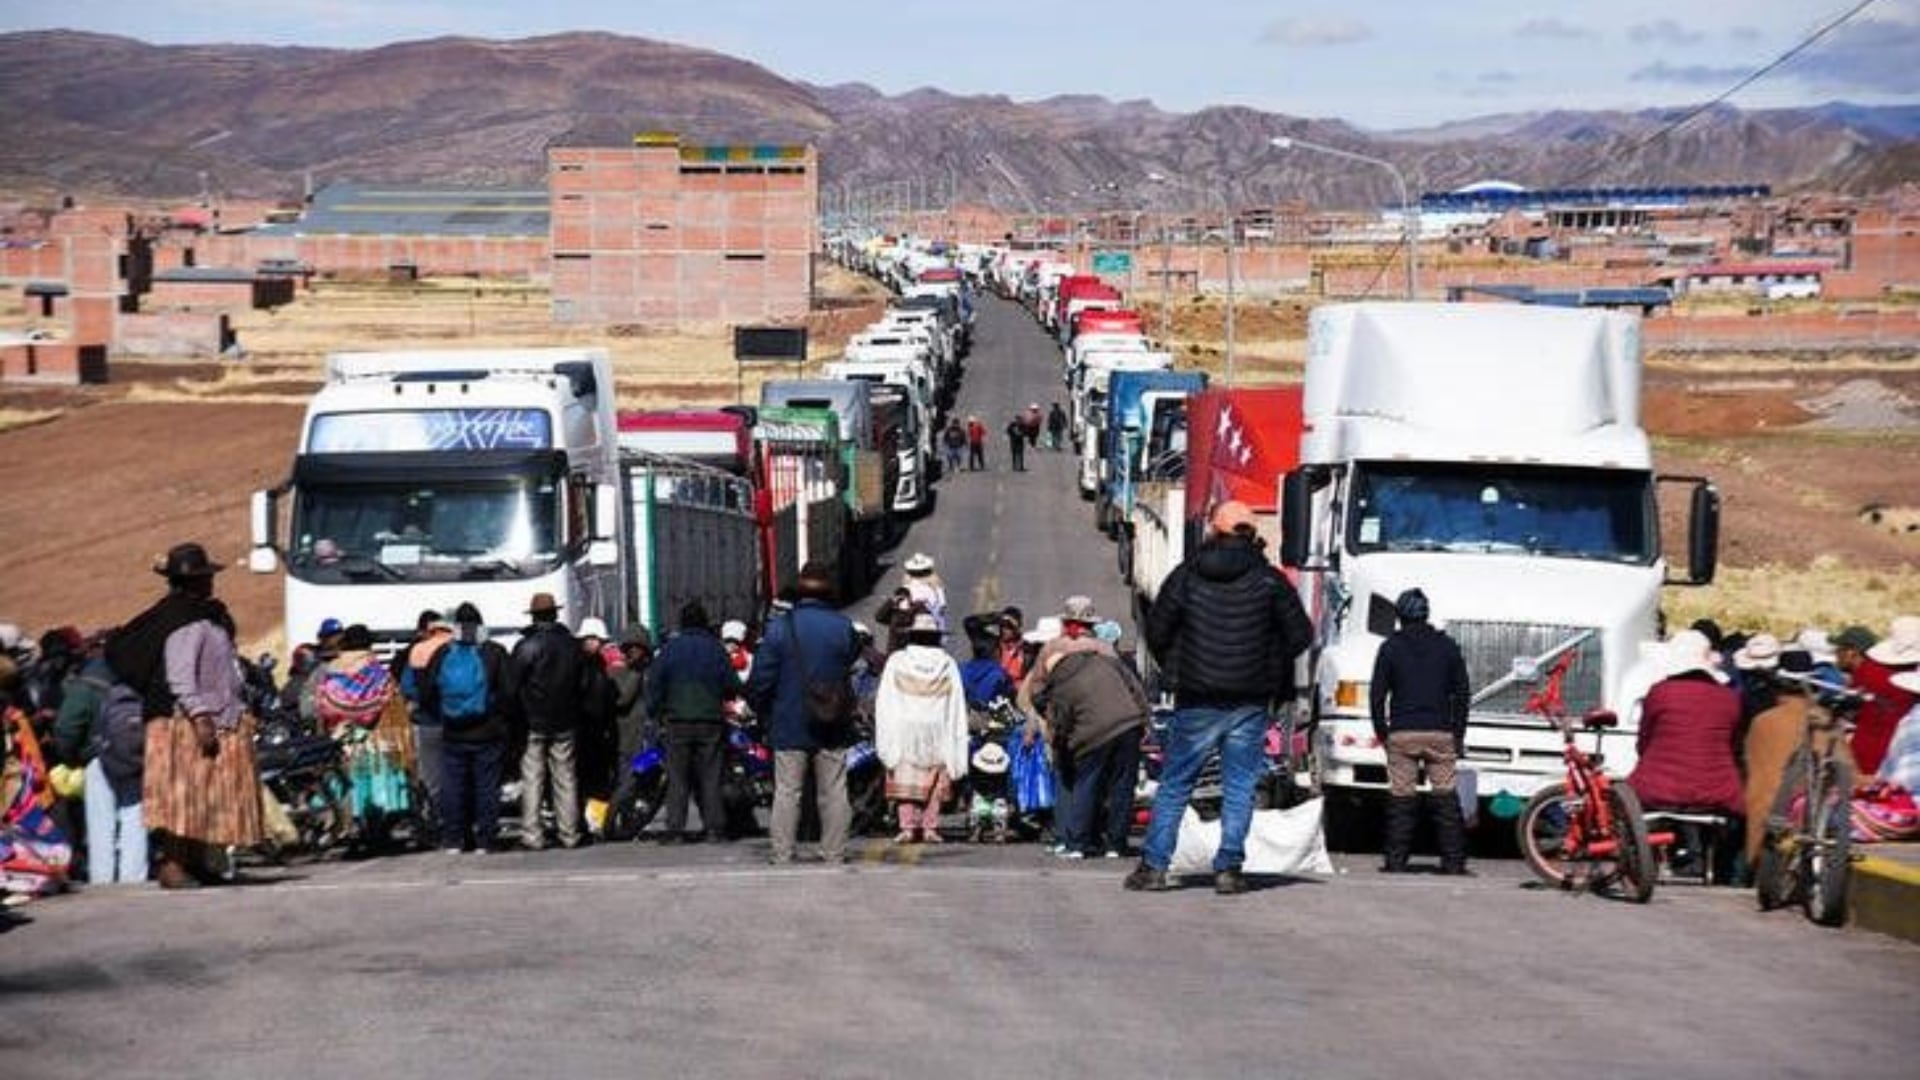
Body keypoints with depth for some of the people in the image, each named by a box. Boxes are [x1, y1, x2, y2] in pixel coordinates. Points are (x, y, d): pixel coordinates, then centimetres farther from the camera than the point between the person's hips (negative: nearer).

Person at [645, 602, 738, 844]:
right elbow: (732, 685, 3)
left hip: (677, 721, -1)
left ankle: (675, 830, -3)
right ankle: (714, 829, 2)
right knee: (710, 777, 5)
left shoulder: (670, 648, -1)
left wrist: (655, 710, 7)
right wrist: (722, 699, 23)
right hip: (710, 721, 1)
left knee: (677, 778, 2)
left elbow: (654, 682, -4)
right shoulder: (716, 648, 2)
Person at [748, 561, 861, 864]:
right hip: (833, 727, 2)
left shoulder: (780, 627, -8)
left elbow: (761, 680, -6)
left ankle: (782, 856, 2)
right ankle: (834, 854, 9)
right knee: (834, 792, 7)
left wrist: (762, 710, 9)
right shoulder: (843, 626, -2)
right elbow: (852, 663, 6)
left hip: (789, 726, -1)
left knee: (787, 792, 3)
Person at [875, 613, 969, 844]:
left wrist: (885, 741, 2)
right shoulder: (947, 665, 2)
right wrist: (956, 754, 6)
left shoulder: (896, 661, 0)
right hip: (937, 734, 1)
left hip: (903, 730, -1)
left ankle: (908, 826, -5)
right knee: (935, 781, 6)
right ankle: (930, 827, 0)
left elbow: (884, 703, -2)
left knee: (905, 780, 4)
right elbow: (957, 707, 2)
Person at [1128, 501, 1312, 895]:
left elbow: (1156, 632, 1)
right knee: (1239, 786, 5)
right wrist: (1273, 667, 18)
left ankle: (1153, 866, 3)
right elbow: (1300, 634, 1)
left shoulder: (1186, 576, 1)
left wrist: (1176, 670, 17)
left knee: (1174, 784, 7)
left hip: (1196, 700, 0)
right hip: (1250, 703, 0)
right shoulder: (1269, 580, -1)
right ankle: (1228, 868, 0)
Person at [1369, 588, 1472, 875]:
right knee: (1446, 797, 4)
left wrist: (1380, 730, 12)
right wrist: (1459, 733, 14)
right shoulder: (1447, 647, 7)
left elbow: (1378, 694, 2)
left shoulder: (1390, 648, 2)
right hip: (1440, 733, 1)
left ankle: (1396, 860, -1)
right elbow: (1461, 693, 8)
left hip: (1402, 733, -1)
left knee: (1401, 798, 1)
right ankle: (1453, 861, 1)